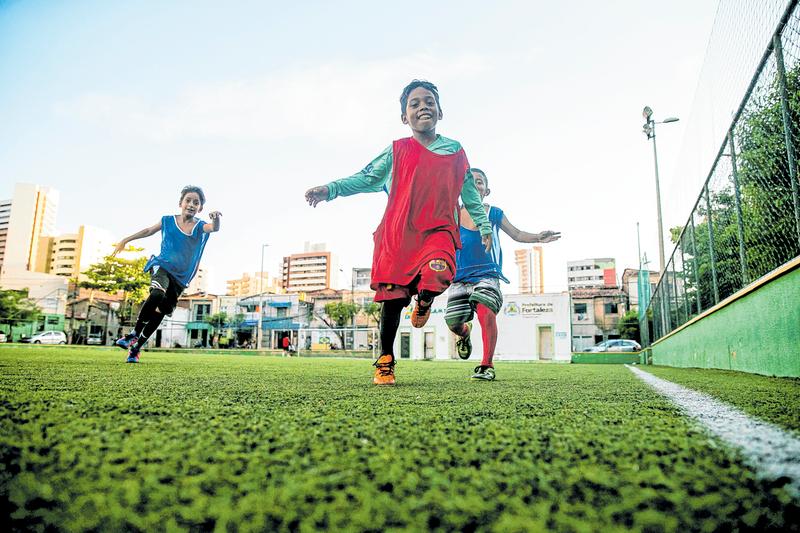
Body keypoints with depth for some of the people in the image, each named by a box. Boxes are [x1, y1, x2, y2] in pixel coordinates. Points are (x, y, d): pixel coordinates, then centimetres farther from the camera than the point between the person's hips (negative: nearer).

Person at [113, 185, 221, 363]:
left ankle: (137, 347, 22)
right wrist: (125, 240, 23)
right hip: (162, 266, -1)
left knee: (160, 312, 4)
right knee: (157, 293, -33)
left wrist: (216, 219, -50)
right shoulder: (168, 221, 0)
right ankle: (134, 333, -16)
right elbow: (149, 231, 18)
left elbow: (214, 228, -27)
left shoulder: (200, 227, -4)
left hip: (181, 277, 1)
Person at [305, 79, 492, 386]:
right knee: (393, 295, -1)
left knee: (437, 272, -31)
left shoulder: (456, 152, 14)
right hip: (398, 232, 0)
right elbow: (368, 178, 7)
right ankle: (385, 361, 15)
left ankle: (424, 302, 7)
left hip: (439, 229, 0)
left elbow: (470, 192, 22)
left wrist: (483, 225, 22)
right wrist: (330, 189, -5)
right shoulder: (397, 151, 9)